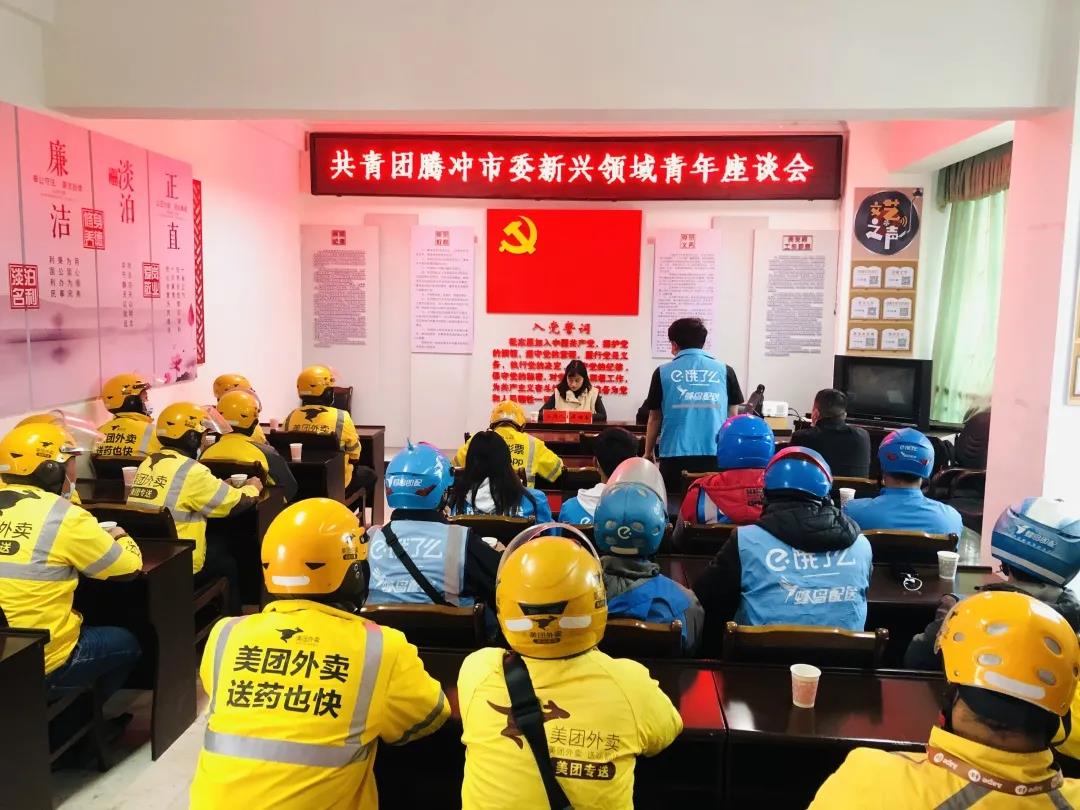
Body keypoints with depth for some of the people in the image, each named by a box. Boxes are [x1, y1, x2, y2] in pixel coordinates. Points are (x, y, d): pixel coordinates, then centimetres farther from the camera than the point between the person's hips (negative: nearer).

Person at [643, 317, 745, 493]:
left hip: (675, 455, -1)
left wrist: (648, 453, 22)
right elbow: (733, 417, 10)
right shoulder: (725, 371, 6)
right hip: (715, 455, 1)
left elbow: (655, 419, 10)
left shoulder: (663, 373, 4)